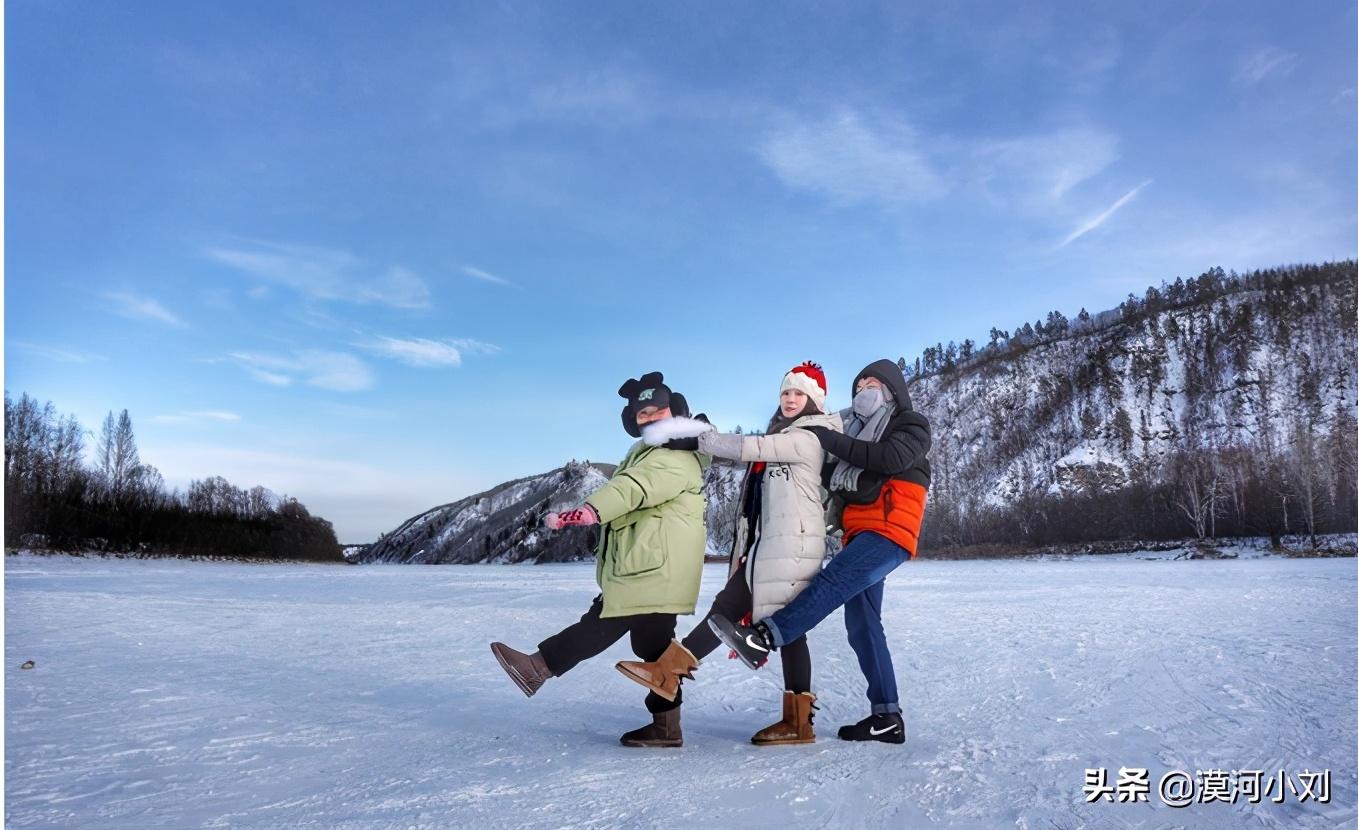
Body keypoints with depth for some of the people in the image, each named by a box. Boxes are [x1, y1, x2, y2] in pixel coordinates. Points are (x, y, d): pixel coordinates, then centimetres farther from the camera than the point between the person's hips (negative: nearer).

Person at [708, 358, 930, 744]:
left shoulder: (912, 425, 8)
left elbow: (891, 458, -13)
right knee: (861, 625, 1)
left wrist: (831, 441, -11)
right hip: (860, 535, 8)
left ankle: (762, 638, -42)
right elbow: (837, 482, 21)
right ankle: (887, 717, 3)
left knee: (834, 581, -27)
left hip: (889, 531, -7)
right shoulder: (858, 432, 27)